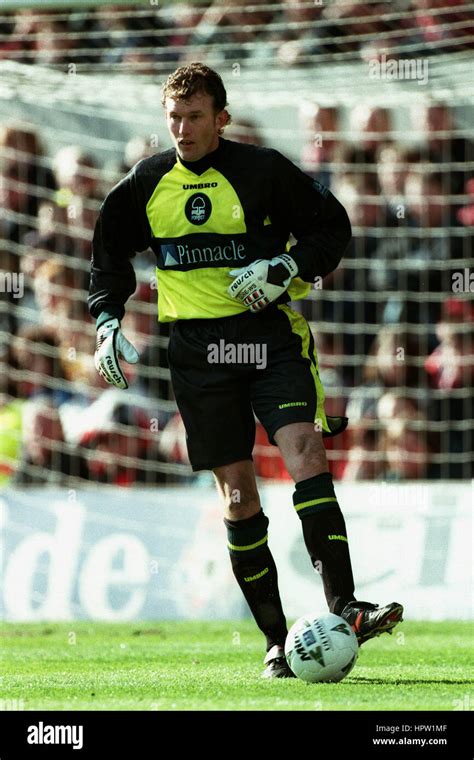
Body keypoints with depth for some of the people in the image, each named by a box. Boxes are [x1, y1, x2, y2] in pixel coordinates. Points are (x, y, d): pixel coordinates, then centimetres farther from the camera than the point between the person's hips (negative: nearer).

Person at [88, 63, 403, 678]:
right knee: (237, 491, 1)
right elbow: (110, 254, 22)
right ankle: (277, 642, 5)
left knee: (306, 454, -21)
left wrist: (285, 268, -12)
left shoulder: (263, 171, -2)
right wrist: (108, 322, 11)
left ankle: (342, 606, -25)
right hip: (197, 346, 2)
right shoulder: (147, 183, 8)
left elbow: (333, 227, 4)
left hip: (270, 333, -2)